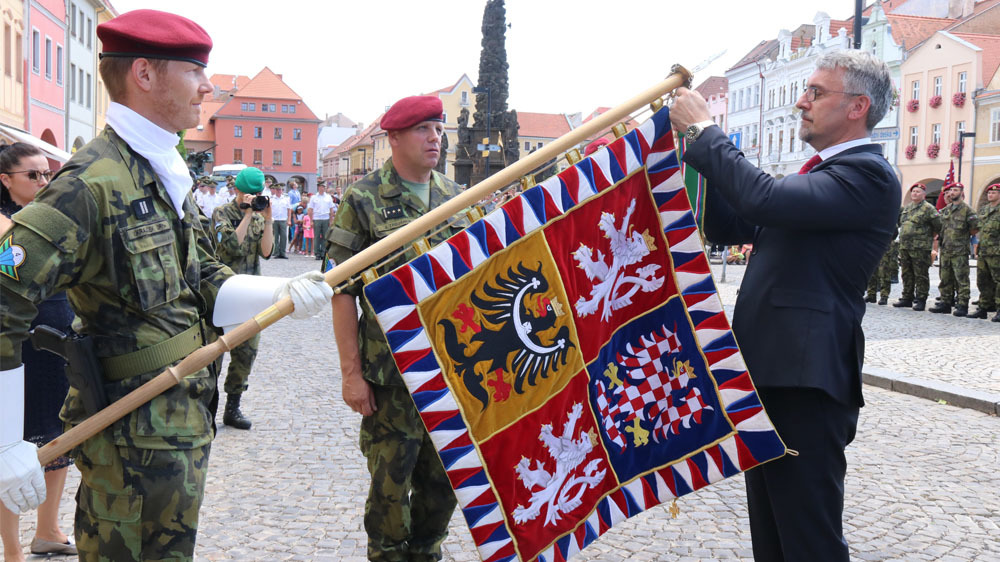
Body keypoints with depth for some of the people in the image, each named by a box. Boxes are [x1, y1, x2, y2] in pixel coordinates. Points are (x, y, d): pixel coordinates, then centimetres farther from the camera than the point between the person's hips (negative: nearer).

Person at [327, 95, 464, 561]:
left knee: (444, 477, 14)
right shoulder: (363, 199, -5)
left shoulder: (456, 196, 9)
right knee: (391, 481, 6)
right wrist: (351, 371, -11)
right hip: (391, 371, -4)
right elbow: (342, 292, -7)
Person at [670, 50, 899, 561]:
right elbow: (729, 227, 17)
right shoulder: (824, 174, 19)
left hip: (805, 383, -10)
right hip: (771, 373, 10)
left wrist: (704, 130, -14)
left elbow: (765, 199, -27)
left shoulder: (866, 174, -12)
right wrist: (701, 150, 5)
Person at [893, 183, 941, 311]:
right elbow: (900, 222, 30)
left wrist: (928, 235, 2)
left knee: (921, 275, -3)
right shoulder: (906, 208, 17)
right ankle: (907, 298, 19)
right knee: (907, 274, 12)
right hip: (904, 247, 7)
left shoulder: (928, 208, -5)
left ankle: (921, 300, 2)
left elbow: (938, 225, -6)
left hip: (920, 248, -7)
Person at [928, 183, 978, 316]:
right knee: (945, 279, 11)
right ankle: (945, 303, 18)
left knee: (961, 280, -4)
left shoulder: (967, 209, -4)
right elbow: (940, 227, 21)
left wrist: (963, 235, 2)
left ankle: (962, 305, -1)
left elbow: (975, 229, -4)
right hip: (945, 250, 6)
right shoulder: (945, 210, 14)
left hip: (960, 251, -6)